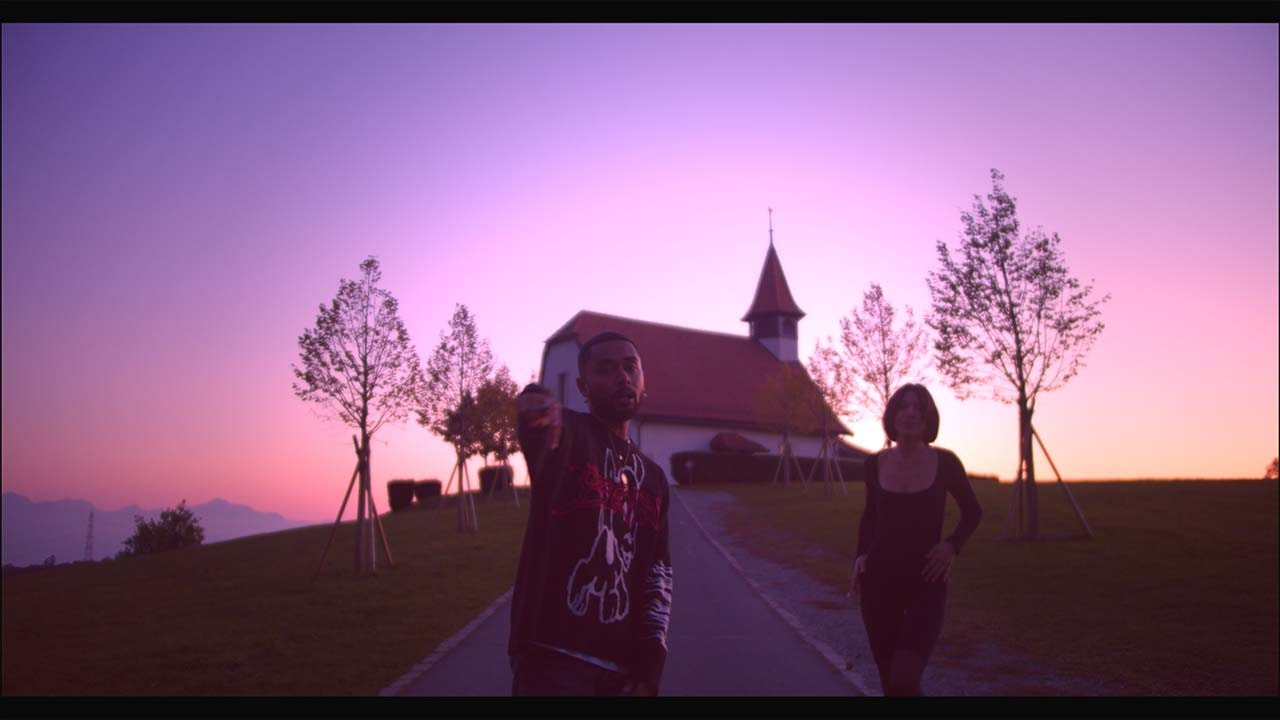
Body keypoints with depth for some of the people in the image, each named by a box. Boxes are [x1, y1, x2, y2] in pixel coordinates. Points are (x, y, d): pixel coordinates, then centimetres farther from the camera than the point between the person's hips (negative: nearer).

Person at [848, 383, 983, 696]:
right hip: (880, 581, 2)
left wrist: (953, 544, -9)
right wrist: (860, 556, 1)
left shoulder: (945, 462, -7)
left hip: (927, 583, -2)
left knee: (904, 680, -19)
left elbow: (973, 511, 9)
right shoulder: (875, 464, -1)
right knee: (889, 681, 10)